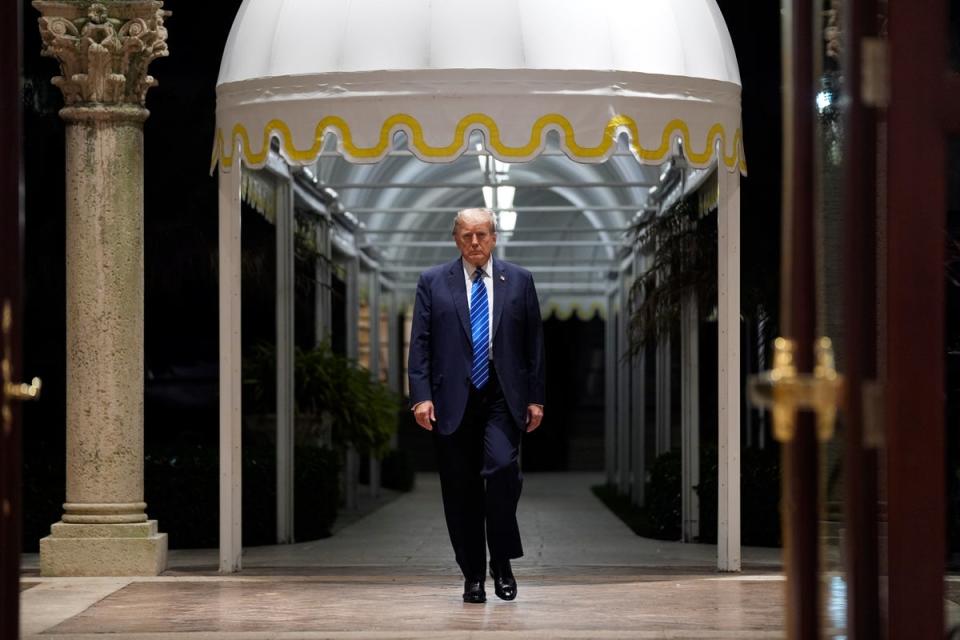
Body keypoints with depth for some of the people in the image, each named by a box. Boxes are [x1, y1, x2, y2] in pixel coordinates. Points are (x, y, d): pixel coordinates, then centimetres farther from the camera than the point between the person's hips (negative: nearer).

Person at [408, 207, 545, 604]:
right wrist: (421, 396, -7)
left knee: (502, 467, -22)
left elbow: (534, 343, 10)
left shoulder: (519, 281, 9)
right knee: (461, 491, 2)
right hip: (453, 401, 1)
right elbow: (420, 344, 3)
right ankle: (473, 576, 11)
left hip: (502, 399, -1)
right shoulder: (433, 282, 7)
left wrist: (535, 398, 4)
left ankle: (502, 563, -7)